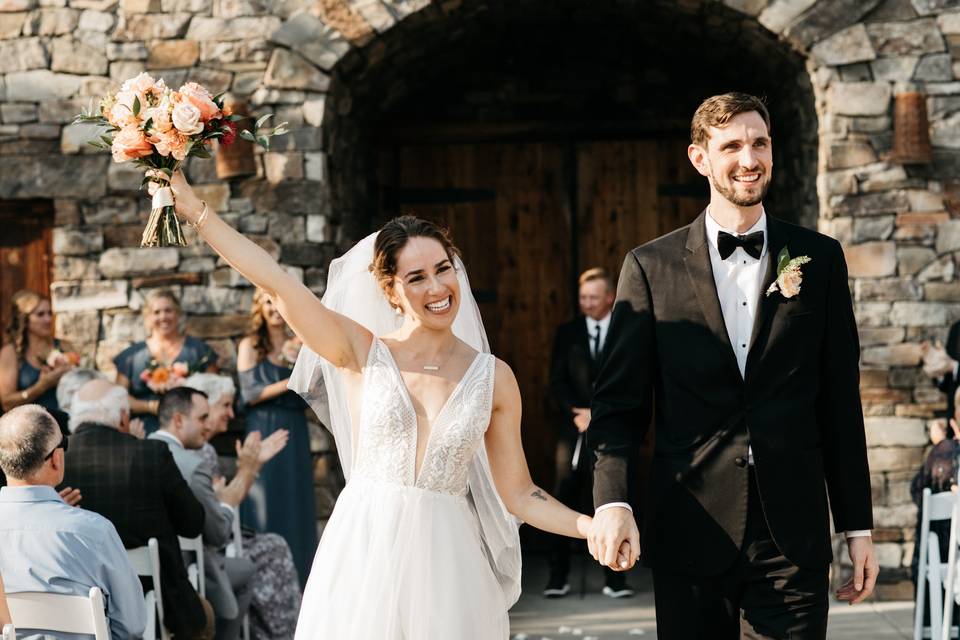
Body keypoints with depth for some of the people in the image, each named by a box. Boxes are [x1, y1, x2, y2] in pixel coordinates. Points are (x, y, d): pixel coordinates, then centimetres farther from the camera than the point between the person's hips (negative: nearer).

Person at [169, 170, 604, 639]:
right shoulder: (362, 353, 1)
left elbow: (518, 493, 6)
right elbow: (274, 282, -5)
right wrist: (194, 209, -9)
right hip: (363, 555, 0)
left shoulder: (493, 378, 4)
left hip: (445, 562, 1)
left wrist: (598, 526, -7)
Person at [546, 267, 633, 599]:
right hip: (575, 430, 1)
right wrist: (578, 413, -10)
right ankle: (558, 577, -1)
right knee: (564, 503, -4)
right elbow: (557, 383, 6)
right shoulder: (567, 332, 9)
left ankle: (615, 579, 2)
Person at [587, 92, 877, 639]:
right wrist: (612, 500, -16)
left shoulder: (820, 259, 7)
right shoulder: (651, 266, 2)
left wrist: (858, 526, 7)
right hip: (690, 533, 0)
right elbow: (619, 402, 1)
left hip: (793, 534, 1)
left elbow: (841, 402, 8)